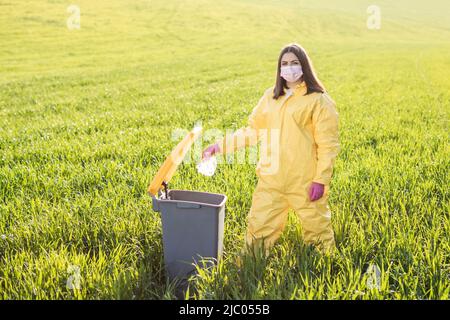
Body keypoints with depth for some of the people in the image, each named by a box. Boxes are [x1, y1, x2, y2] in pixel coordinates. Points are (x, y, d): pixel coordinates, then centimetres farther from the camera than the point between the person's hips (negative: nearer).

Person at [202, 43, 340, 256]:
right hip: (271, 181, 5)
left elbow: (328, 144, -7)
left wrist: (321, 179, -13)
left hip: (305, 182, -4)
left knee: (317, 231, 7)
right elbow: (252, 131, 15)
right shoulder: (271, 96, 11)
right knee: (258, 229, 11)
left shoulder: (318, 100, -4)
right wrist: (221, 146, 7)